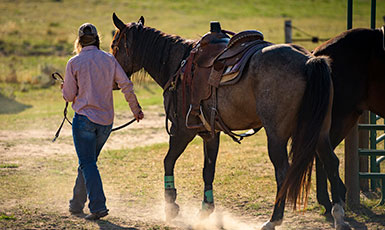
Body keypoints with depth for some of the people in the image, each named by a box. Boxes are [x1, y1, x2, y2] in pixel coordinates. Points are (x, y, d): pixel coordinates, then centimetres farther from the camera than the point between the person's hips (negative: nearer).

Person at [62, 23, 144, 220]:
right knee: (88, 162, 18)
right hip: (106, 121, 5)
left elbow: (69, 96, -2)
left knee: (87, 164, -6)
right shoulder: (109, 59, 4)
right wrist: (136, 108, 11)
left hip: (85, 118, -5)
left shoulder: (74, 63, -5)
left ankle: (98, 206, -20)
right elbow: (126, 85, 0)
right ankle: (77, 204, 27)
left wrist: (64, 88, 20)